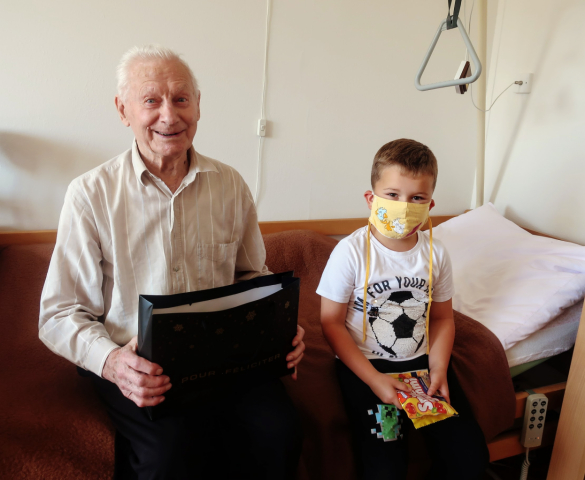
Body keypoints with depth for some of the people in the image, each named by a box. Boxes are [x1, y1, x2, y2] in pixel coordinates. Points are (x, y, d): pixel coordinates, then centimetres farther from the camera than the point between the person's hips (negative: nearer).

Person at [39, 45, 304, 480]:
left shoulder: (230, 185, 6)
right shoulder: (91, 194, -3)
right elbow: (60, 313, -1)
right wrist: (111, 360, -21)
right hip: (137, 365, -2)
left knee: (277, 433, -24)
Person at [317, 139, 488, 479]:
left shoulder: (436, 253, -2)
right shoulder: (351, 252, -15)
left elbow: (442, 318, 9)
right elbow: (332, 322, -11)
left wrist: (438, 369, -5)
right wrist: (374, 379, -16)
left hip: (422, 361, 4)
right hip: (363, 364, -4)